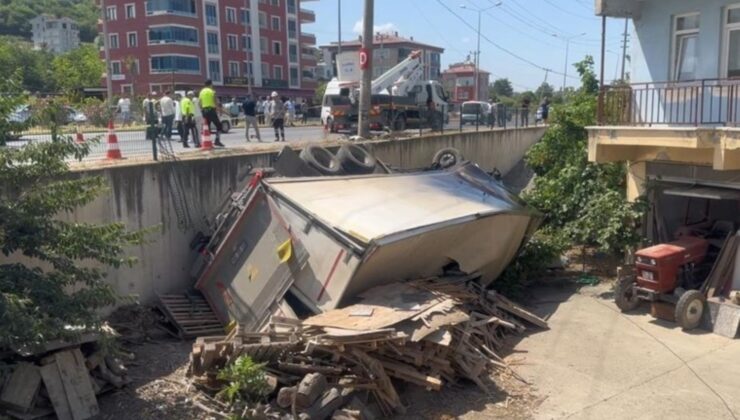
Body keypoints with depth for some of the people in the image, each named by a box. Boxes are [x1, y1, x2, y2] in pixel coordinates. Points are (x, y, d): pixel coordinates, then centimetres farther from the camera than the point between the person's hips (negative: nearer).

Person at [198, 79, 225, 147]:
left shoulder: (201, 92, 13)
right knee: (219, 126, 1)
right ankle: (217, 140, -12)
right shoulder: (212, 91, -6)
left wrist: (202, 111, 19)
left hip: (204, 110, 6)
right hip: (211, 110, -6)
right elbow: (215, 102, -11)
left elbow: (200, 103, 12)